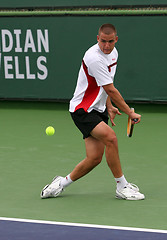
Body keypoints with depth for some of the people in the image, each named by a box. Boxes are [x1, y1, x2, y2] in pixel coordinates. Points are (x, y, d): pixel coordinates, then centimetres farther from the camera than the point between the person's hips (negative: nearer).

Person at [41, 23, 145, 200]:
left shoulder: (113, 53, 8)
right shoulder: (94, 58, -23)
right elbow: (111, 90, -20)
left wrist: (109, 107, 12)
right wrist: (130, 113, -13)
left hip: (98, 110, 9)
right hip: (82, 110, -9)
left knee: (95, 158, -4)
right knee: (110, 137, -28)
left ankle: (61, 183, 17)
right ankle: (122, 187, -18)